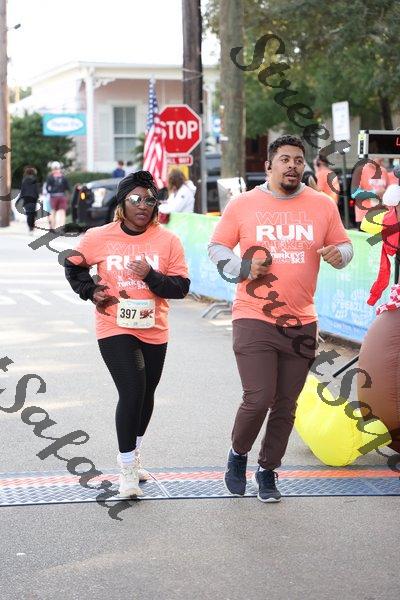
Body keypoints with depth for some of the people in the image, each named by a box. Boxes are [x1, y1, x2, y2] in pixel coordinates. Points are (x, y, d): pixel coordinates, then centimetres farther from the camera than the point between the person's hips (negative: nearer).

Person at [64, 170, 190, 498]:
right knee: (132, 392, -15)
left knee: (146, 394, 16)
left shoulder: (168, 240, -5)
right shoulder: (99, 237, -5)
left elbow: (181, 287, -7)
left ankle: (133, 454, 40)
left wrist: (151, 275, -23)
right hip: (114, 328, -3)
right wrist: (91, 290, -2)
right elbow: (74, 265, 13)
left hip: (153, 331, 3)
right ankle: (128, 469, -3)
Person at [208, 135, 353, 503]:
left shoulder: (323, 205, 4)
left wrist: (338, 254, -11)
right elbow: (217, 248, 6)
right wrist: (243, 269, -13)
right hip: (253, 319, -3)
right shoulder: (243, 205, -1)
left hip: (301, 324, 3)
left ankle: (268, 471, 29)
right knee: (258, 399, -12)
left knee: (285, 405, 11)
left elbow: (345, 247, 13)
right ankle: (238, 453, 17)